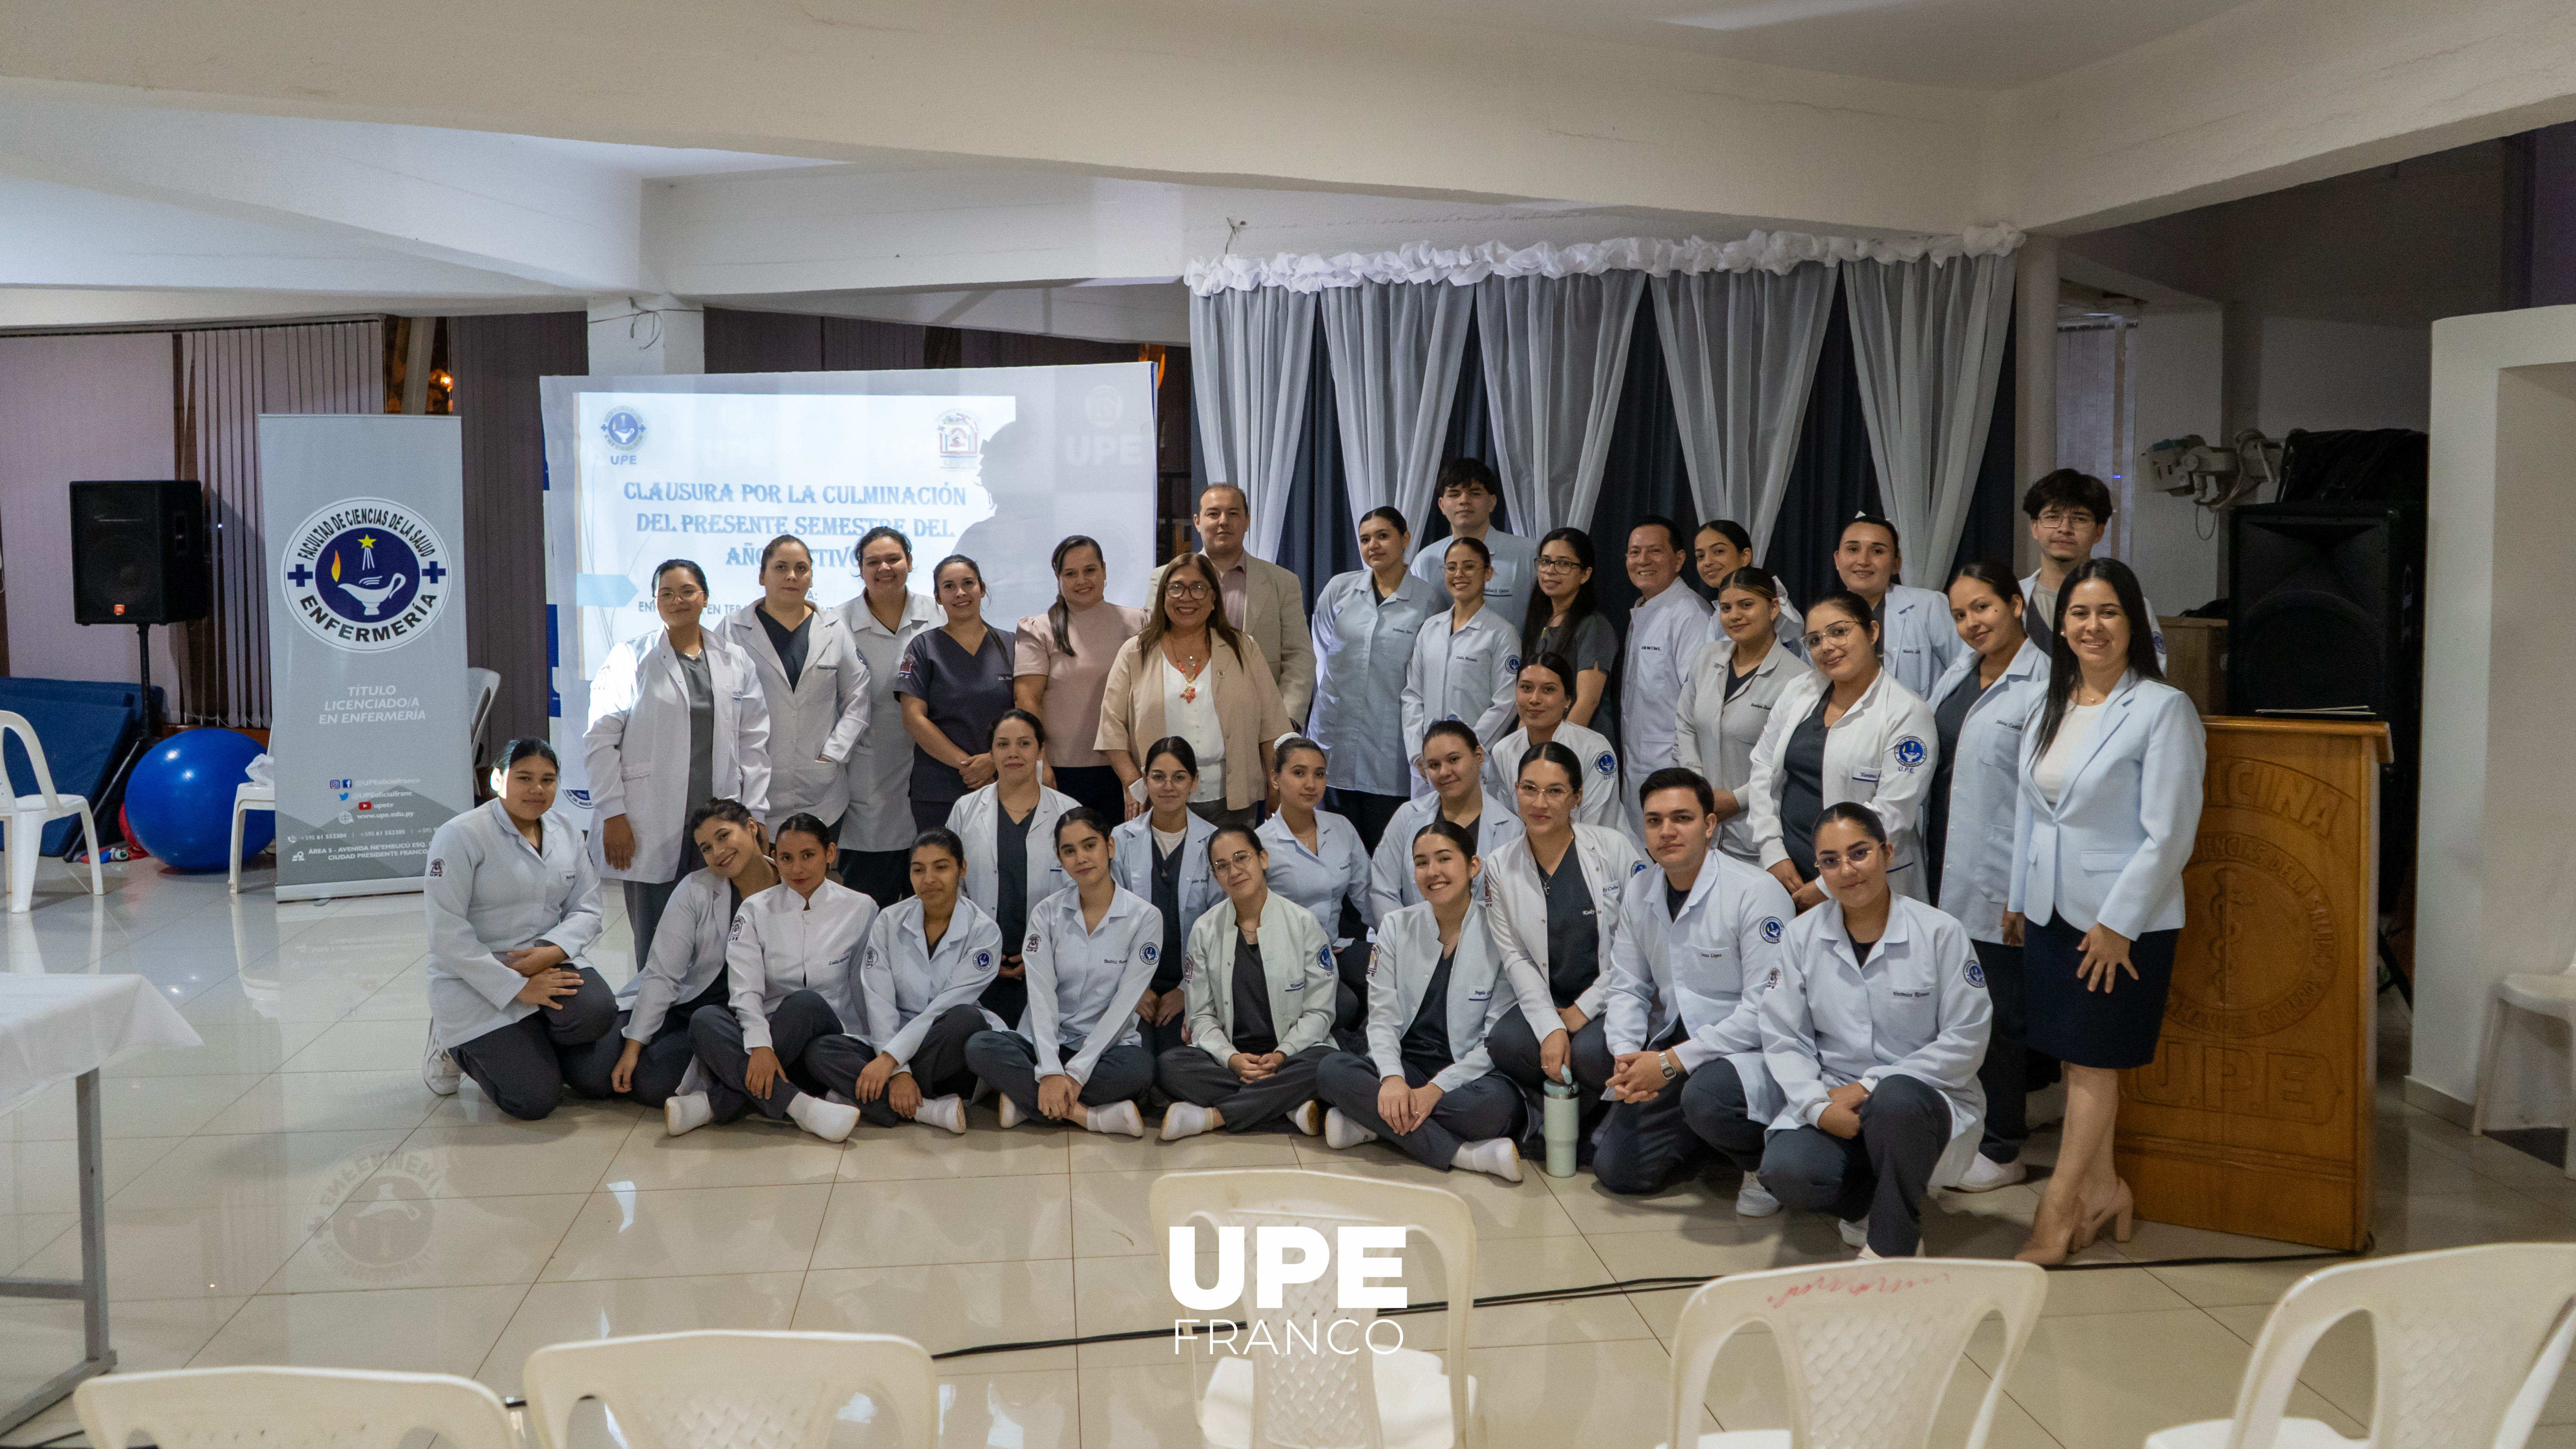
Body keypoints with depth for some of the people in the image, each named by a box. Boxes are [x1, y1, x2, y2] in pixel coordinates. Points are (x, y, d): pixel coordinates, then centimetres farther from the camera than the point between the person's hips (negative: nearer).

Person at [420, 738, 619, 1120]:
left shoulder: (565, 833, 7)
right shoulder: (461, 836, -13)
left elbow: (586, 909, 5)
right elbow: (448, 933, -18)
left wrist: (552, 951, -18)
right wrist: (517, 987, -22)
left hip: (548, 968, 6)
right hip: (477, 984, -6)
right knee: (536, 1099, -16)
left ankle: (531, 1039, 12)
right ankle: (458, 1047, 12)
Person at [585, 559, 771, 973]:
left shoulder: (736, 663, 13)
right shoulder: (630, 658, 5)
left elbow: (754, 743, 12)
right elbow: (601, 740, 1)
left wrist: (754, 814, 5)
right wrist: (613, 815, -6)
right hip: (649, 829, -2)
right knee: (656, 942, -2)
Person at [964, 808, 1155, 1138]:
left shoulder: (1144, 917, -4)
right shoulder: (1046, 913, 3)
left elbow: (1124, 1002, -9)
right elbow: (1041, 994, -7)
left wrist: (1076, 1073, -18)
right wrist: (1050, 1072, -22)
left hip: (1105, 1046, -2)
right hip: (1046, 1044, 2)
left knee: (1139, 1067, -36)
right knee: (979, 1046, -27)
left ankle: (1028, 1101, -23)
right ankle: (1090, 1116, -29)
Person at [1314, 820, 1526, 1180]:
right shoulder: (1396, 927, 6)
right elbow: (1383, 1017, 1)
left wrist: (1438, 1088, -19)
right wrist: (1392, 1078, -20)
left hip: (1472, 1071, -3)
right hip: (1408, 1065, 3)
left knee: (1496, 1104, -37)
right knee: (1331, 1070, -26)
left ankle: (1369, 1121, -20)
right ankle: (1464, 1153, -29)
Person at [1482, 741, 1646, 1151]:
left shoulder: (1614, 848, -5)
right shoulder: (1500, 867, 3)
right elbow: (1515, 958, -1)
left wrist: (1584, 1010, -11)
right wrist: (1550, 1028, -17)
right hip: (1546, 1003, 3)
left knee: (1591, 1052, -33)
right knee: (1507, 1043, -29)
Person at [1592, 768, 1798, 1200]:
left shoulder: (1756, 893, -18)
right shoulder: (1637, 893, 3)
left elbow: (1766, 1010, -21)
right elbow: (1627, 988, 10)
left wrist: (1671, 1063, -23)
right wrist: (1627, 1055, -12)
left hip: (1750, 1051, -6)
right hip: (1673, 1050, 7)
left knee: (1708, 1095, -38)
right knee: (1616, 1169, -3)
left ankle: (1764, 1159, -5)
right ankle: (1709, 1138, 23)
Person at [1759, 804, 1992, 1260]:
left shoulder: (1940, 933, -6)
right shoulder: (1803, 936, 2)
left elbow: (1966, 1041, -7)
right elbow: (1783, 1038, 3)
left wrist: (1872, 1086, -13)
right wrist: (1820, 1106, -16)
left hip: (1924, 1097, -2)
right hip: (1831, 1100, 3)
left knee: (1894, 1101, -39)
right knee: (1785, 1174, -27)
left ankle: (1893, 1244, -14)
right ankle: (1872, 1201, 8)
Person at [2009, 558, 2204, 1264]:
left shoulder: (2163, 709, -12)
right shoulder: (2052, 707, 9)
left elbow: (2169, 834, -15)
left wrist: (2117, 922, -16)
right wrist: (2018, 895, 14)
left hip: (2123, 917, -6)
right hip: (2051, 911, 6)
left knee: (2094, 1063, 2)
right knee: (2073, 1059, 12)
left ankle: (2058, 1212, 10)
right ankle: (2100, 1190, 26)